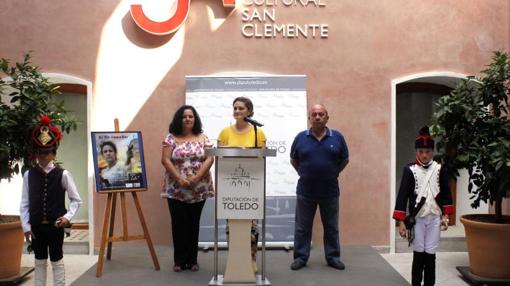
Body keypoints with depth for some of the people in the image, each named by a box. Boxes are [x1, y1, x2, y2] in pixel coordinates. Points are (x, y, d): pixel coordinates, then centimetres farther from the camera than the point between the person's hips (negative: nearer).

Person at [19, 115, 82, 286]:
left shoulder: (63, 174, -8)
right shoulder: (29, 175, -1)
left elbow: (76, 200, -2)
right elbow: (24, 204, 1)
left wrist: (68, 216, -15)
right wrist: (26, 226, -4)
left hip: (55, 225, -2)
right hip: (36, 226, 3)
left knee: (57, 262, 8)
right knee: (39, 262, 14)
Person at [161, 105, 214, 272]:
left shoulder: (202, 138, 5)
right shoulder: (171, 138, 1)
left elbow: (209, 158, -3)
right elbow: (165, 160, -6)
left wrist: (196, 177, -16)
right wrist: (179, 178, -17)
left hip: (198, 189, 1)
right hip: (176, 189, -1)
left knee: (193, 224, 7)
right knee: (179, 223, 2)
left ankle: (192, 260, 16)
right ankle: (179, 260, 12)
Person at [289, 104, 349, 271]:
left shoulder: (337, 137, -1)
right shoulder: (301, 137, -1)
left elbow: (344, 160, 9)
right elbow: (293, 160, 10)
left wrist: (332, 174, 6)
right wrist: (304, 174, 5)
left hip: (330, 191, 0)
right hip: (305, 191, 0)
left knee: (331, 227, 11)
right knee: (302, 227, 7)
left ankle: (333, 257, 23)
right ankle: (300, 257, 17)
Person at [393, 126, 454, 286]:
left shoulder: (439, 169, 2)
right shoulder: (409, 170, -6)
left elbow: (446, 194, 9)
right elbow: (403, 195, -8)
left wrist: (446, 216, 5)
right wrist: (401, 221, -11)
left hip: (434, 218, 2)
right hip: (417, 218, -2)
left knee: (430, 254, 6)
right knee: (418, 254, 4)